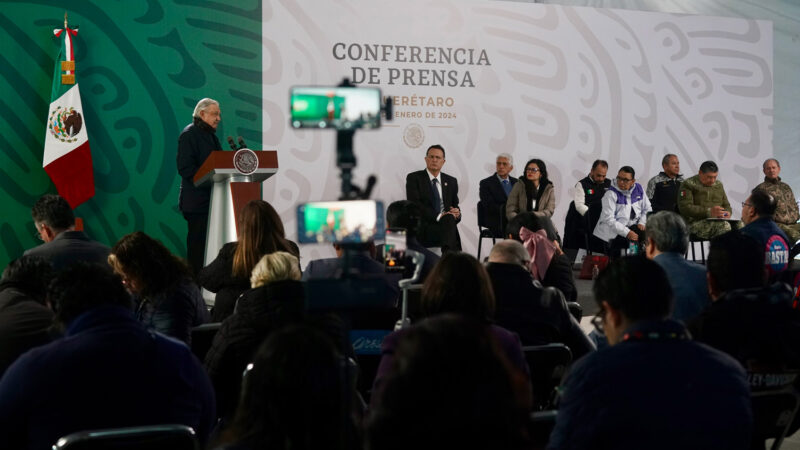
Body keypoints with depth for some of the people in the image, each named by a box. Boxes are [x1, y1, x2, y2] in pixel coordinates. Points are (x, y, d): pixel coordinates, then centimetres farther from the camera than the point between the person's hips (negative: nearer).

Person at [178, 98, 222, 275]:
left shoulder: (211, 135, 19)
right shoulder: (189, 134, -8)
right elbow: (185, 168, -17)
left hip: (211, 198, 9)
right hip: (197, 199, -8)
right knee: (197, 242, -6)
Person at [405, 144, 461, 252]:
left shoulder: (451, 181, 21)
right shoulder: (414, 178, 7)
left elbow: (455, 206, 21)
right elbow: (414, 204, -6)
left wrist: (457, 213, -7)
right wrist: (438, 216, -17)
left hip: (447, 224, 4)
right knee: (449, 220, -35)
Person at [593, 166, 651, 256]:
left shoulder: (638, 189, 7)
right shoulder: (611, 194, -9)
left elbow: (647, 209, 21)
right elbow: (609, 219, -18)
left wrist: (642, 222, 1)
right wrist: (627, 232, -24)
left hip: (633, 227, 5)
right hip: (614, 231, -5)